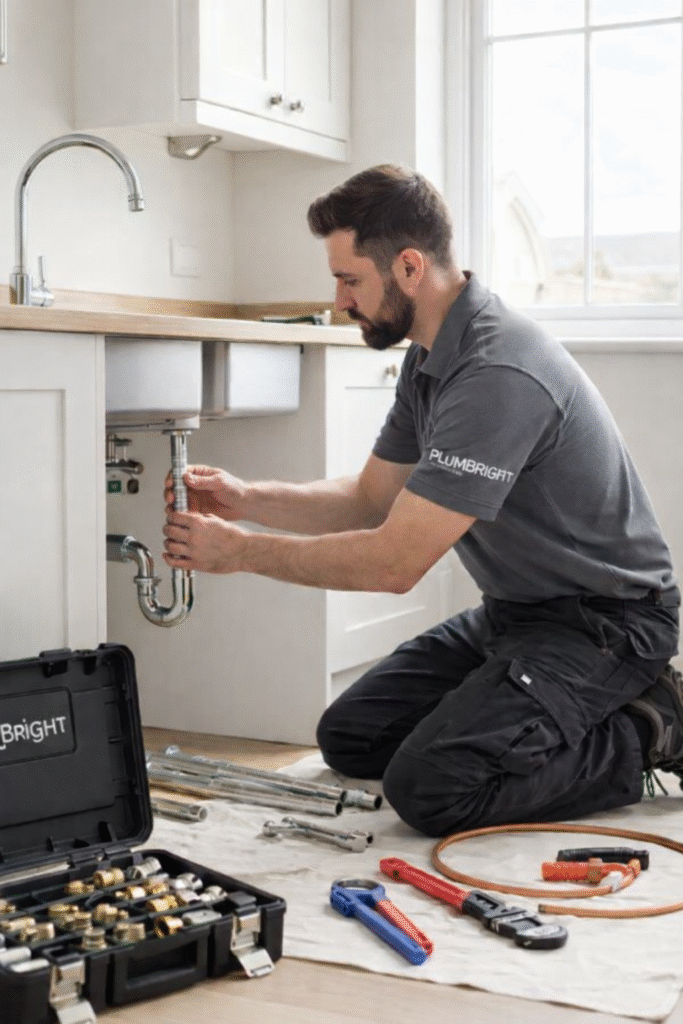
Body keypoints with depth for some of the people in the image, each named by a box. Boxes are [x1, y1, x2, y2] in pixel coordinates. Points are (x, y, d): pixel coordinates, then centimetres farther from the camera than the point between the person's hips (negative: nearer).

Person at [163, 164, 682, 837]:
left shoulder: (499, 375, -28)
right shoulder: (431, 359, 5)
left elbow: (395, 561, -28)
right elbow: (371, 497, 13)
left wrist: (241, 551, -19)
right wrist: (244, 500, -1)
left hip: (601, 623, -10)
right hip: (513, 609, 10)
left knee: (429, 786, -25)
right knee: (349, 738, 8)